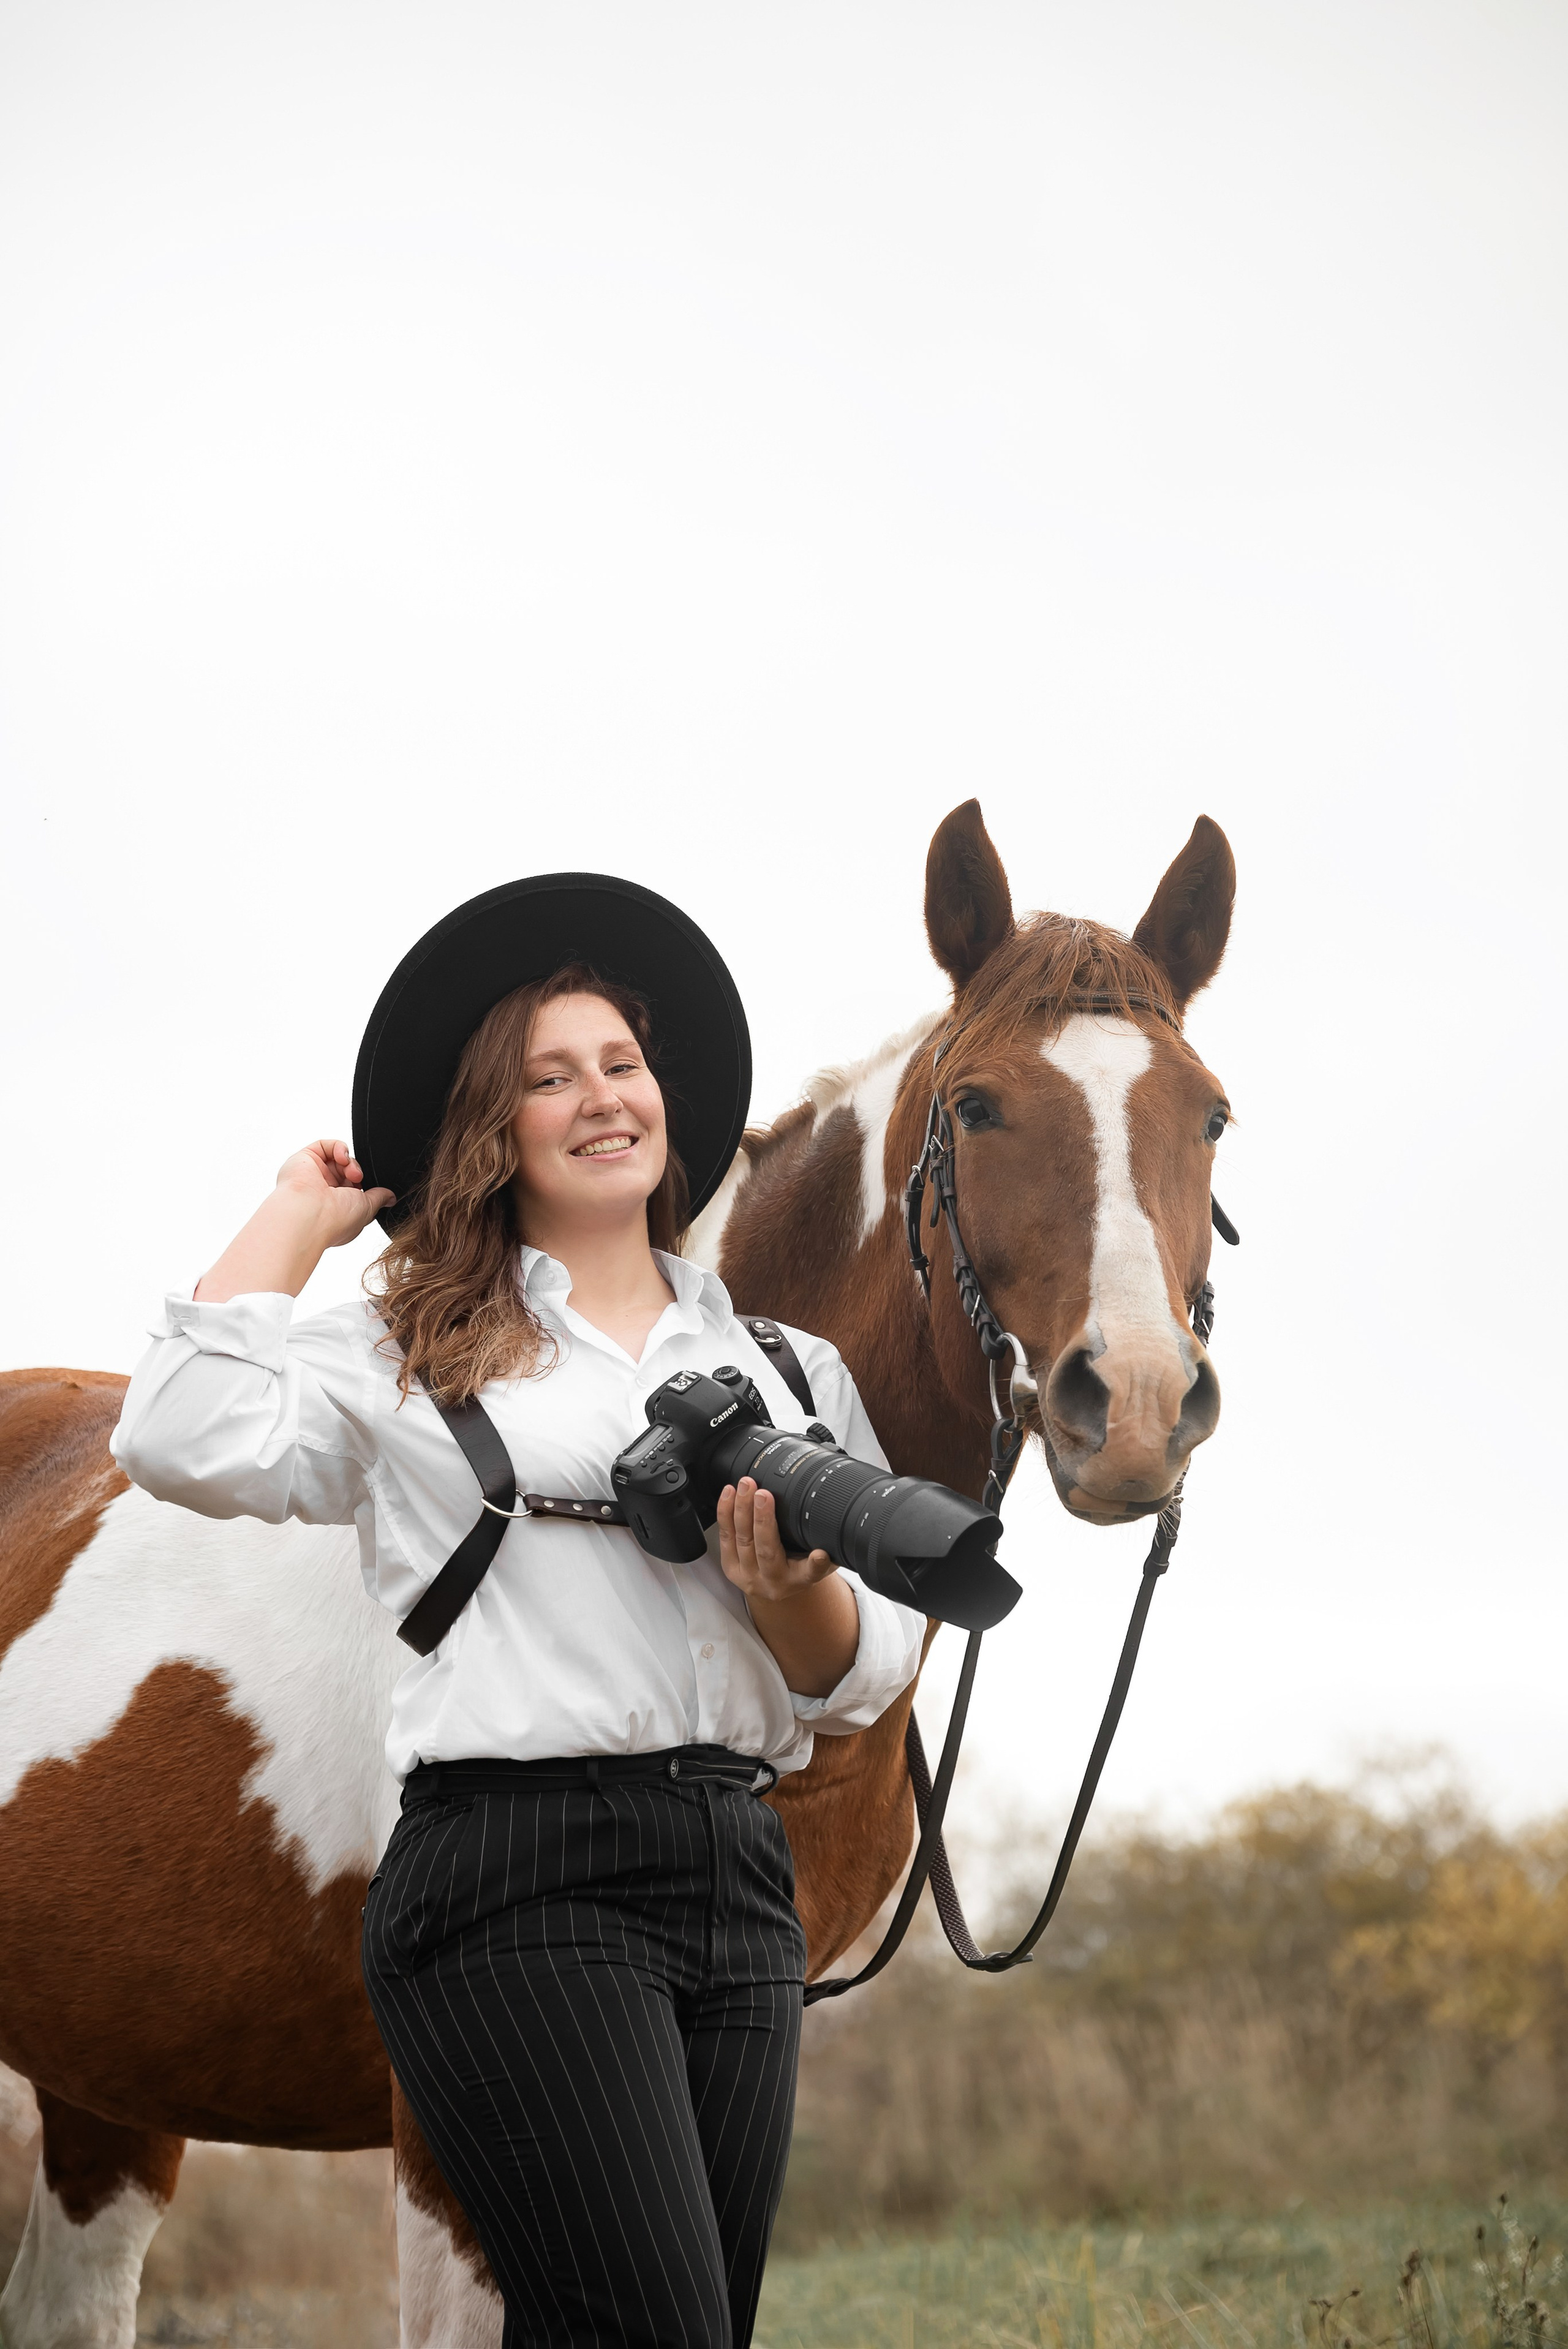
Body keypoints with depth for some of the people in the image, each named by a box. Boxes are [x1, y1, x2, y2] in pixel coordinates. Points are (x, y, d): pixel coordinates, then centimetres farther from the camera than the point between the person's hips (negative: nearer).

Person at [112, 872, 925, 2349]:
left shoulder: (787, 1371, 19)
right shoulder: (408, 1358, 8)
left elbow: (867, 1681, 16)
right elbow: (193, 1445, -10)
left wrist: (793, 1590, -8)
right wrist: (294, 1219, 5)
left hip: (741, 1879, 5)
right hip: (515, 1875, -5)